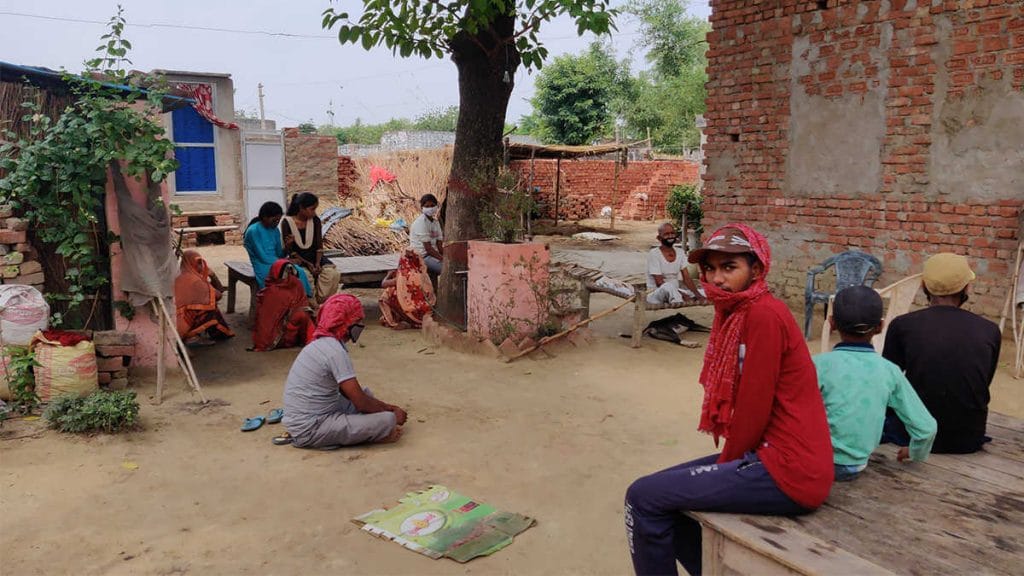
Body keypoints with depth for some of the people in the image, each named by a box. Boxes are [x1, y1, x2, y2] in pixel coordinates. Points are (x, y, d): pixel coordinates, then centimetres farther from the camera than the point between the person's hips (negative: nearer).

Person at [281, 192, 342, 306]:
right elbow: (290, 250, -9)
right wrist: (307, 264, -20)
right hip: (297, 259, -3)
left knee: (333, 273, -25)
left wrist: (317, 263, -17)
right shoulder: (287, 222, -9)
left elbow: (319, 245, 1)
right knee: (305, 276, -36)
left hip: (314, 257, 4)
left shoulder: (316, 221, 1)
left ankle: (320, 301, -15)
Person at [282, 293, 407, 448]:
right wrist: (392, 413, -1)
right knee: (387, 420, -19)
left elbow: (348, 392, 16)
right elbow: (361, 403, -18)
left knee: (365, 393, 21)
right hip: (310, 430, -10)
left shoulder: (321, 343, 10)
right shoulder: (336, 352, -20)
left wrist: (385, 406, 11)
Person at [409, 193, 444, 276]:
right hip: (423, 257, -9)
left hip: (434, 254, 9)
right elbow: (428, 248, -18)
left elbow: (439, 246, 7)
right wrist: (444, 259, -21)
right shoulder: (421, 222, -13)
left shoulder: (436, 222, 12)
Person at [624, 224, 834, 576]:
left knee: (644, 498, -11)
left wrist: (726, 464, -4)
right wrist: (727, 462, 9)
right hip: (774, 457, 10)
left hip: (787, 471, -10)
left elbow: (755, 407, -17)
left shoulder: (763, 314, -17)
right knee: (666, 491, 19)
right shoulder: (736, 313, 13)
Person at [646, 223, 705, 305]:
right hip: (656, 293, -7)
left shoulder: (680, 252, 7)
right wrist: (682, 294, -26)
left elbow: (686, 278, 1)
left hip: (675, 292, 7)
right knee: (668, 286, -38)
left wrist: (697, 294, -18)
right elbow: (659, 283, -18)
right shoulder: (654, 254, -12)